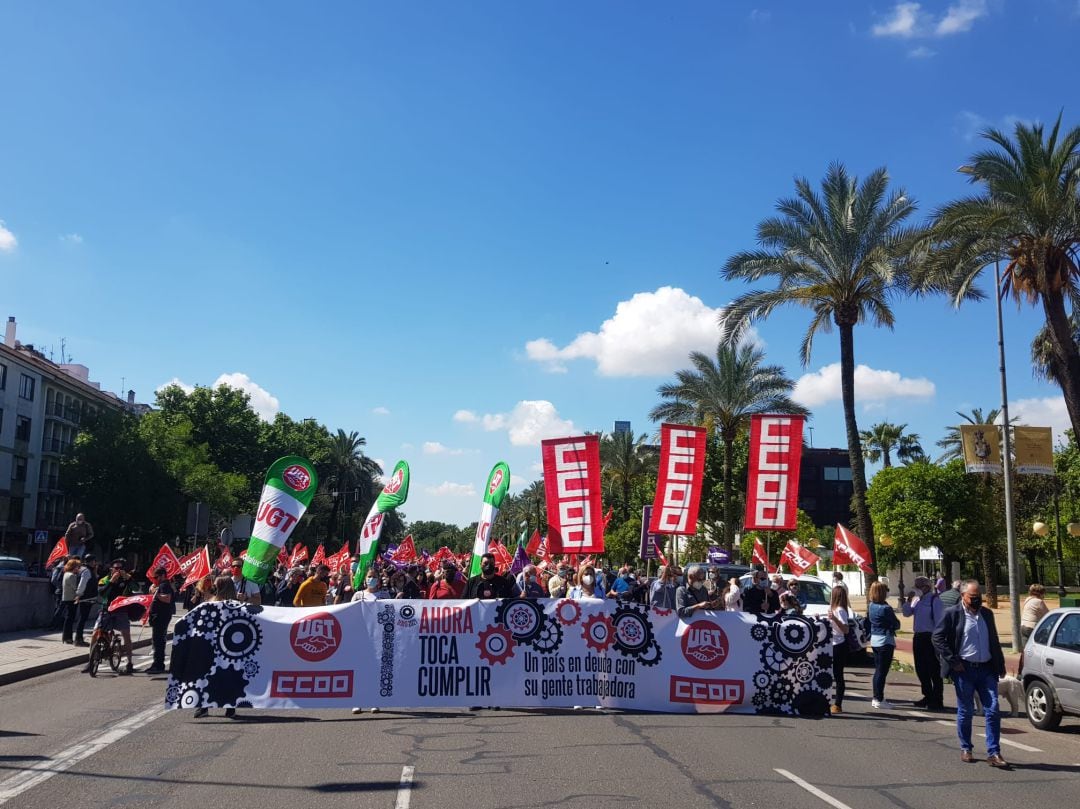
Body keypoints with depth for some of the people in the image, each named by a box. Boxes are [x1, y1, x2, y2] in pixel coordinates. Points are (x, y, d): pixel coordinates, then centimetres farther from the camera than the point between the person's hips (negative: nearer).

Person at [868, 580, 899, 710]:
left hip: (874, 640, 8)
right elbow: (896, 624, -11)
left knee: (878, 670, 16)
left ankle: (876, 698, 21)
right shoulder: (885, 608, -19)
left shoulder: (872, 606, 5)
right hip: (885, 641, -8)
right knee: (882, 671, -3)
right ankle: (879, 700, 1)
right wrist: (895, 623, 10)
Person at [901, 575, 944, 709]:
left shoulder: (934, 599, -11)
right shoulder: (917, 600, 12)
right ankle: (928, 697, 25)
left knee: (933, 669, -1)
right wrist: (908, 600, -3)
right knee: (920, 669, 13)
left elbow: (939, 619, -14)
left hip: (930, 637, -8)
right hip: (918, 637, 8)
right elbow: (907, 613, 11)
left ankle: (937, 700, 6)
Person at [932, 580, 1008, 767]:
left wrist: (1000, 666, 13)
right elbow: (937, 637, -6)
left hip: (986, 669, 4)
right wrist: (953, 661, -10)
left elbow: (994, 641, 19)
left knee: (993, 711, -3)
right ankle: (966, 749, 21)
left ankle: (993, 753, 1)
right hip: (964, 670, -4)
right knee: (965, 712, 6)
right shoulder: (952, 614, -4)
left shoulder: (987, 614, 12)